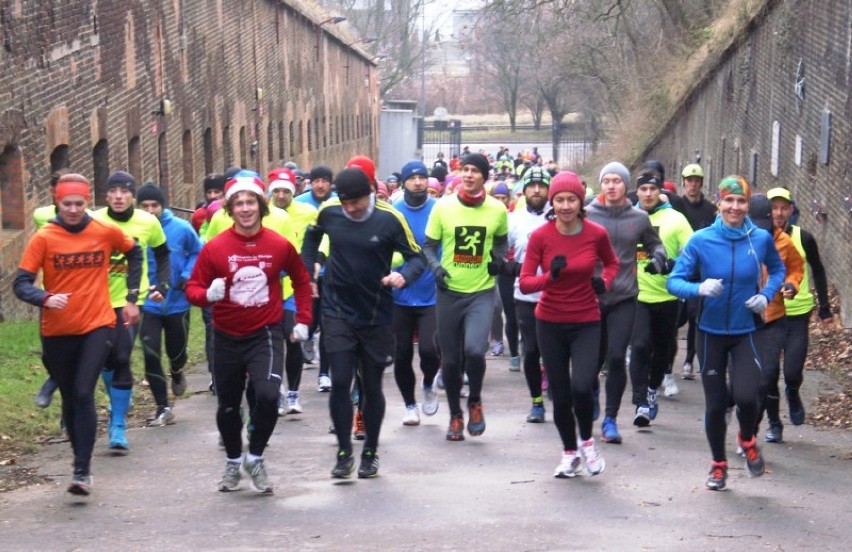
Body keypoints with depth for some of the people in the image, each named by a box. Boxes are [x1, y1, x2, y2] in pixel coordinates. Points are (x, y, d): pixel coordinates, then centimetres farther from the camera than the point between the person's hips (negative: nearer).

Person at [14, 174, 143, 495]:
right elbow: (22, 284, -10)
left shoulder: (106, 232, -3)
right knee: (69, 399, 13)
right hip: (58, 332, 1)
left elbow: (134, 253, 17)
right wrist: (46, 299, -30)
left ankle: (82, 471, -13)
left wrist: (132, 298, 14)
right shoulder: (44, 238, -7)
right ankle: (81, 464, 29)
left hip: (97, 326, -1)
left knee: (83, 394, -16)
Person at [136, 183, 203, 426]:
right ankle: (163, 408, 6)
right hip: (148, 305, -1)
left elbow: (197, 253, 5)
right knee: (151, 355, -7)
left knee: (176, 352, 14)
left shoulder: (181, 228, -10)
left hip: (177, 302, 1)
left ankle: (177, 373, 52)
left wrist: (188, 274, -11)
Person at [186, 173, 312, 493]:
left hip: (266, 334, -1)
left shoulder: (280, 245, -5)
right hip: (227, 338, 1)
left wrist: (302, 320, 11)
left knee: (268, 394, -22)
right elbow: (193, 288, -4)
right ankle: (233, 461, 40)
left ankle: (255, 458, 3)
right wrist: (208, 294, -26)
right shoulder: (215, 247, -8)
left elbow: (301, 280, 12)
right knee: (228, 406, 14)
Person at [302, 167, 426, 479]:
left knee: (372, 386, 9)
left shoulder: (389, 219, -14)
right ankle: (344, 452, 7)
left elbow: (417, 256, -9)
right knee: (339, 383, -7)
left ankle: (370, 453, 25)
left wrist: (404, 276, -29)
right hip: (338, 313, 1)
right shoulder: (328, 211, -6)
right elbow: (312, 236, 17)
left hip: (376, 315, -1)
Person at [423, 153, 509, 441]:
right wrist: (436, 266, -16)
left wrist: (499, 259, -3)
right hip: (449, 291, 1)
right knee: (451, 359, 8)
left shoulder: (497, 209, -2)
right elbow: (429, 245, 3)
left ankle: (475, 401, 7)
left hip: (482, 291, -1)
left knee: (474, 349, -21)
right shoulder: (443, 206, -4)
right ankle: (455, 416, 27)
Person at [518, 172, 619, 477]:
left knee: (582, 387, -18)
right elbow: (524, 282, -10)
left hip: (587, 323, -1)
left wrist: (604, 281, -7)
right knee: (560, 394, 8)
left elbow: (611, 262, 13)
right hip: (550, 323, 1)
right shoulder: (540, 236, -10)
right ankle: (569, 452, 31)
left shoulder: (596, 234, -8)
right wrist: (550, 275, -28)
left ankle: (587, 440, 12)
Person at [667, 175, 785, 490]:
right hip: (711, 332, 0)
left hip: (746, 331, 0)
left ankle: (747, 440, 16)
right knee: (715, 403, 8)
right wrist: (700, 288, -29)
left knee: (746, 395, -18)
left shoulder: (761, 239, -7)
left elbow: (778, 269, 12)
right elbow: (674, 281, -10)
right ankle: (718, 465, 31)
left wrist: (766, 295, -7)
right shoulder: (701, 240, -10)